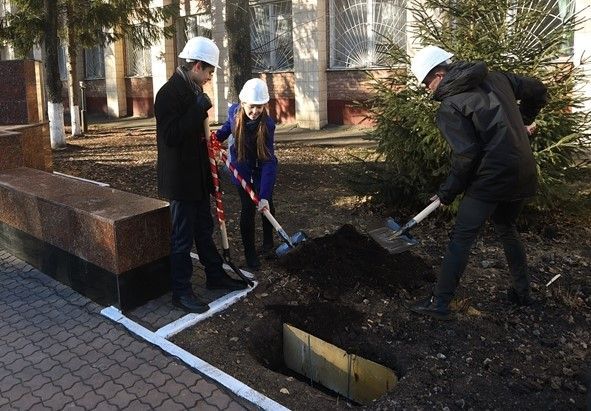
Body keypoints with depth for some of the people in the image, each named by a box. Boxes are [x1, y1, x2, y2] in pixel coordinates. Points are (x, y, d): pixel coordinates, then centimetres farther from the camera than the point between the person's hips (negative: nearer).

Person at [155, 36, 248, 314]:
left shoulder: (192, 90, 11)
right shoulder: (169, 93, -18)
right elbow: (171, 135, -27)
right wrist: (200, 107, -25)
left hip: (198, 177, 9)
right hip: (180, 179, -9)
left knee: (204, 230, 19)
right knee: (182, 237, 2)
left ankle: (215, 275, 34)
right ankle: (181, 291, 15)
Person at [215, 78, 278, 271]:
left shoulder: (268, 124, -30)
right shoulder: (234, 112, -19)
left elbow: (268, 161, -34)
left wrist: (264, 195, -40)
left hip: (263, 170, -1)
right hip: (243, 169, 2)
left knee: (266, 205, 13)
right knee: (247, 210, -4)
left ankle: (268, 241, 39)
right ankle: (250, 253, 10)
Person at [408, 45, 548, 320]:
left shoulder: (448, 108, -10)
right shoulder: (496, 79, 10)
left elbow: (466, 154, -17)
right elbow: (538, 91, 21)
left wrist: (448, 192, -5)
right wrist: (523, 122, 35)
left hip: (490, 180, -8)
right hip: (523, 176, 8)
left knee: (461, 240, 0)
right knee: (507, 230, 26)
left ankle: (440, 303, 5)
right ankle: (522, 292, 36)